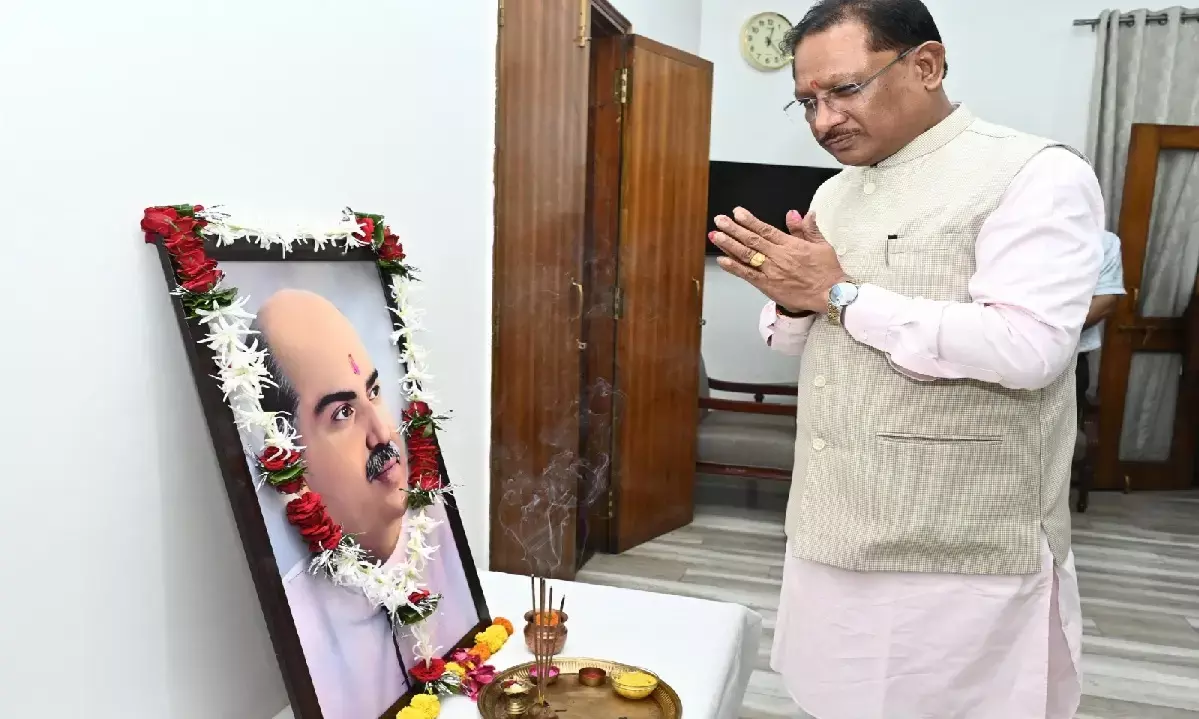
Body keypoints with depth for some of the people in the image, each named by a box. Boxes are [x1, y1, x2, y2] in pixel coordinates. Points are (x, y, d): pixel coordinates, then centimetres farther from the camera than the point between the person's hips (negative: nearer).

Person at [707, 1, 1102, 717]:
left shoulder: (1037, 175, -11)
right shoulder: (836, 193, 11)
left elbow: (1029, 348, -24)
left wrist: (841, 294, -18)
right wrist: (793, 302, -8)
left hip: (963, 560, -6)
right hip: (837, 536, 7)